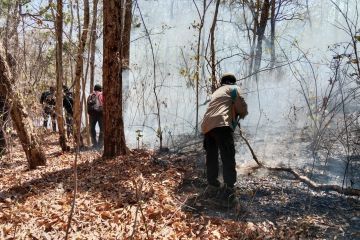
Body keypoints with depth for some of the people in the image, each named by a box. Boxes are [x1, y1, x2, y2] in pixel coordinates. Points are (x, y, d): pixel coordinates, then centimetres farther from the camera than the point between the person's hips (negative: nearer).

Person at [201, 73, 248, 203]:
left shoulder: (216, 92, 35)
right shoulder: (234, 89, 15)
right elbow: (242, 108, 5)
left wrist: (233, 113, 38)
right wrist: (241, 114, 27)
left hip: (207, 125, 7)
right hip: (221, 124, -7)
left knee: (211, 157, 19)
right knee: (228, 157, -7)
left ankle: (212, 181, 30)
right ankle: (228, 188, -14)